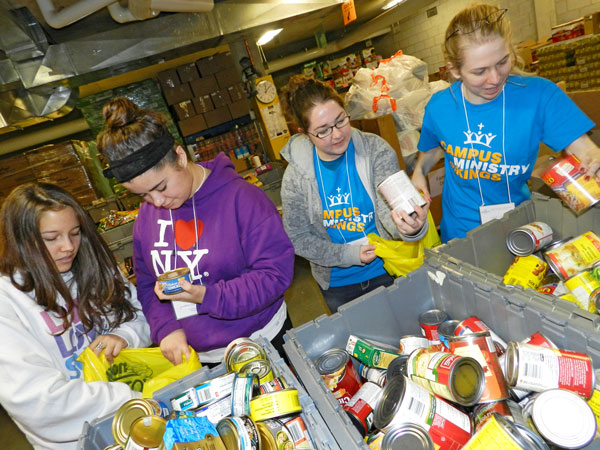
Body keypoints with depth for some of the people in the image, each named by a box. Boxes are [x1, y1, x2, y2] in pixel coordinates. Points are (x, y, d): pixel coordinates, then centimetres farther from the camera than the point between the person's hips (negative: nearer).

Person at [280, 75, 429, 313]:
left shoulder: (376, 150, -15)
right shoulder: (296, 175, -14)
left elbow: (390, 209, -24)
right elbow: (298, 238, -8)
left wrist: (411, 228, -46)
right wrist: (349, 255, -17)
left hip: (387, 271, 0)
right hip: (338, 284, 1)